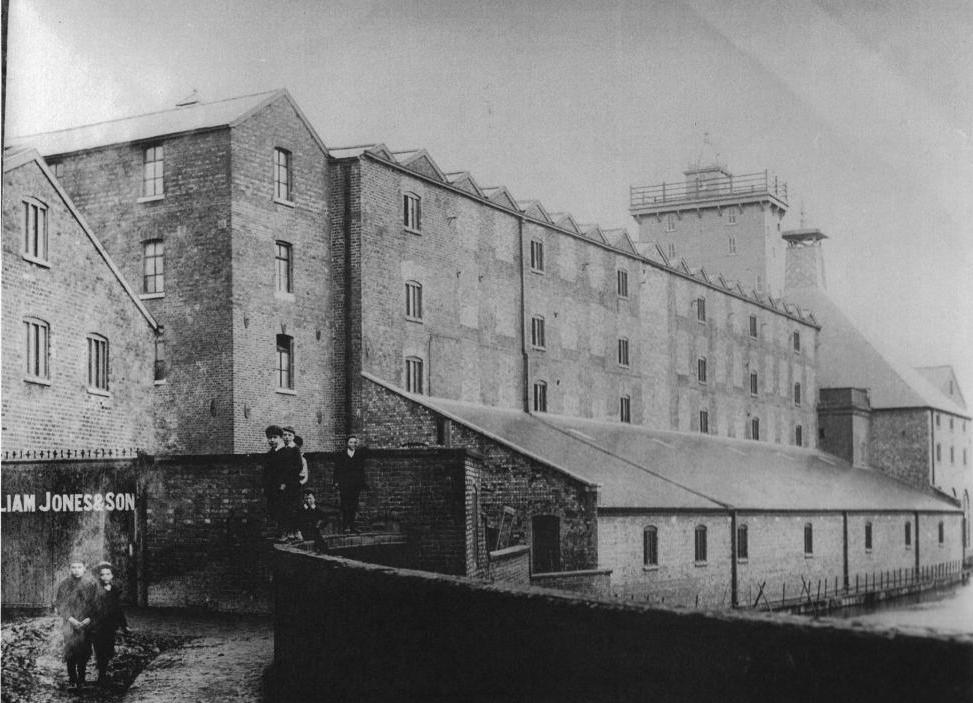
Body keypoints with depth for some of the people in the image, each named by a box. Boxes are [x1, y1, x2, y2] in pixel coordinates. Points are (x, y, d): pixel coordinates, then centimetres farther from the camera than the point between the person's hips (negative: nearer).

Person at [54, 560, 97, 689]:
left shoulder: (90, 585, 4)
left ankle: (81, 678, 11)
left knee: (84, 652, 1)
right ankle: (72, 679, 6)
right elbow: (60, 605, -1)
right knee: (70, 650, -5)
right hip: (70, 624, -1)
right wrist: (71, 619, -11)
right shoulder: (64, 585, 2)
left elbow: (95, 605, 3)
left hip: (86, 624, 1)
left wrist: (87, 620, -10)